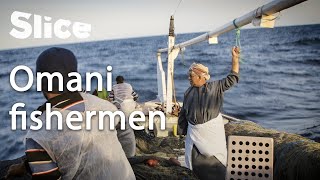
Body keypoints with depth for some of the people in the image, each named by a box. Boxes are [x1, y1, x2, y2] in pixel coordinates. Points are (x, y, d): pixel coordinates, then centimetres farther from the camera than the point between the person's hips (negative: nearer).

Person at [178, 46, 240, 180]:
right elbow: (183, 113, 9)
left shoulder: (216, 87, -4)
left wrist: (235, 58, -13)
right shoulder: (188, 92, 3)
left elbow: (232, 78, -7)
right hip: (194, 131, 3)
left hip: (212, 129, -3)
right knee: (195, 160, 11)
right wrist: (182, 130, 11)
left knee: (215, 159, 7)